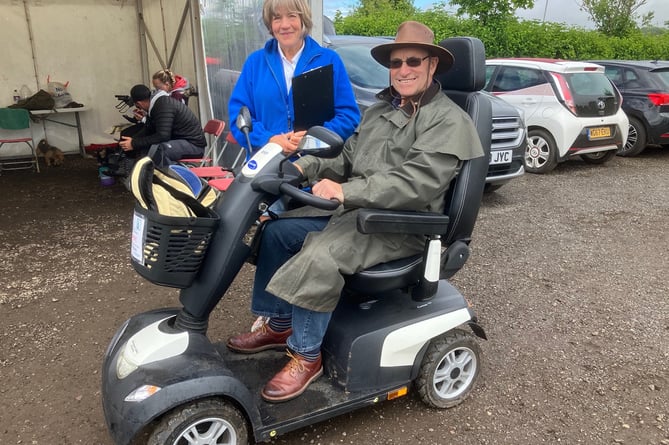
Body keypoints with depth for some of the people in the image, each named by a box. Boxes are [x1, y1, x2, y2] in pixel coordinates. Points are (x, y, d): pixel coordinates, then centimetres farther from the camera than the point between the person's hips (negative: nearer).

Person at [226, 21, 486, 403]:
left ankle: (307, 356, -10)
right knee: (277, 231, 1)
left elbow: (416, 183, -25)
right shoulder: (381, 109, 16)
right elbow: (347, 161, 17)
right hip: (354, 210, 9)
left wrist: (347, 192, -33)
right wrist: (307, 166, -2)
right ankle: (278, 325, 14)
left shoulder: (449, 121, -11)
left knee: (319, 258, -31)